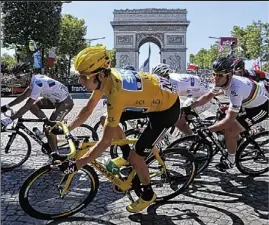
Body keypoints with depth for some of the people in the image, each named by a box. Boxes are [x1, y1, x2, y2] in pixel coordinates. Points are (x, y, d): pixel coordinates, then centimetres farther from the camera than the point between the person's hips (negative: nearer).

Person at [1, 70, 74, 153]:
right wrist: (7, 106, 11)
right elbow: (23, 96, 10)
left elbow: (26, 106, -27)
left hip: (65, 102, -9)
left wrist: (9, 119, -25)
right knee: (32, 106, 1)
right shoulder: (34, 79, 0)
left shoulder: (37, 85, -27)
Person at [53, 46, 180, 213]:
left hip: (168, 107, -8)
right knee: (109, 122, 6)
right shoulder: (105, 76, -13)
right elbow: (88, 110, 2)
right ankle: (129, 159, 26)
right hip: (154, 97, 8)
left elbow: (106, 141, -32)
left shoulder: (116, 92, -36)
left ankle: (148, 195, 21)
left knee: (135, 155, -6)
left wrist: (76, 165, -28)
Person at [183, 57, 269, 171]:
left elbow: (229, 120, -38)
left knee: (230, 132, -12)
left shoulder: (235, 89, -39)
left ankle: (230, 161, 11)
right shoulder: (222, 81, -14)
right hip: (246, 102, 8)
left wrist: (207, 130, -35)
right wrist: (189, 108, -12)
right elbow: (207, 96, -2)